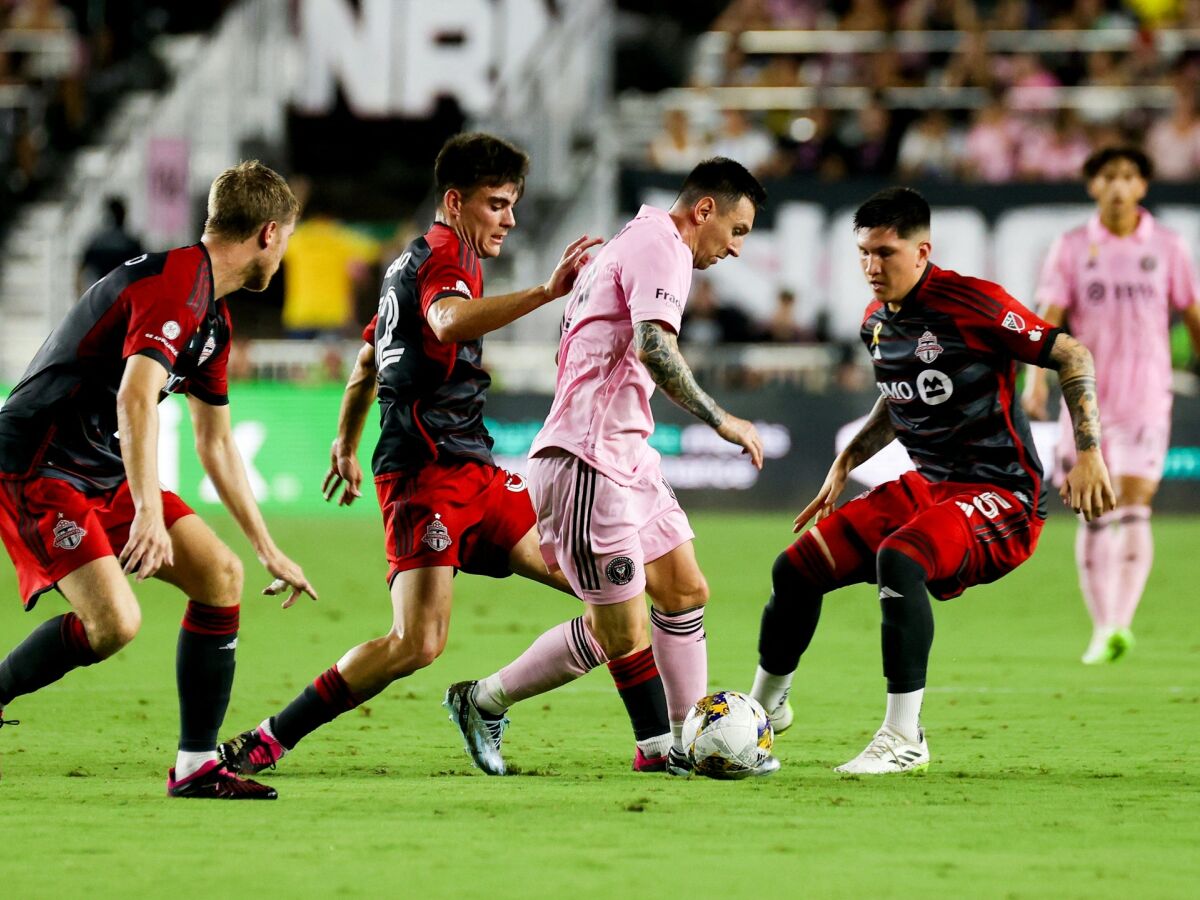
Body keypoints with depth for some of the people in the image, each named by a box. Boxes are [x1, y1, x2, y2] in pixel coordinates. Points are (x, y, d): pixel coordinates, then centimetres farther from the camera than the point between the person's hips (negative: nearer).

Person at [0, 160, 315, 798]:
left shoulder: (211, 316, 15)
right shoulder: (175, 285, -18)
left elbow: (215, 443, 26)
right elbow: (135, 397, -33)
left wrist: (268, 551, 30)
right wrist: (149, 512, -42)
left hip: (104, 474, 10)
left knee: (220, 575, 1)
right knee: (113, 622, -24)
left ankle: (197, 765, 3)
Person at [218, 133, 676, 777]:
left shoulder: (413, 260, 24)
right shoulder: (445, 253, -7)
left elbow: (367, 358, 36)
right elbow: (450, 322, -32)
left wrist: (346, 444, 47)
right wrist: (546, 292, -40)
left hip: (472, 474, 10)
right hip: (428, 472, -10)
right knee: (418, 642, -22)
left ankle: (658, 741, 4)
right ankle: (264, 744, -12)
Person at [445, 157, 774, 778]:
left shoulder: (635, 242, 21)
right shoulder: (661, 246, -12)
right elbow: (653, 347, -27)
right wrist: (719, 419, -23)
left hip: (626, 458, 11)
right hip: (589, 464, -11)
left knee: (685, 592, 10)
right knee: (621, 635, -7)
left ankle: (688, 744, 14)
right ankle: (483, 702, 7)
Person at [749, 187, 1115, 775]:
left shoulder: (972, 304, -17)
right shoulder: (876, 322, 7)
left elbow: (1071, 355, -13)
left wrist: (1088, 454, -20)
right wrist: (846, 461, 18)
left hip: (1001, 498, -8)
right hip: (926, 485, 8)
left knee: (897, 559, -36)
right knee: (797, 567, 2)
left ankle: (904, 737, -28)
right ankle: (765, 707, 27)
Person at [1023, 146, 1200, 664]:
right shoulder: (1071, 249, 3)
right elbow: (1048, 317, -4)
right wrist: (1036, 378, -19)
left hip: (1146, 397, -1)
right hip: (1088, 398, 1)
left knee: (1134, 509, -13)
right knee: (1095, 515, 0)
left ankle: (1121, 624, -18)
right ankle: (1101, 631, 8)